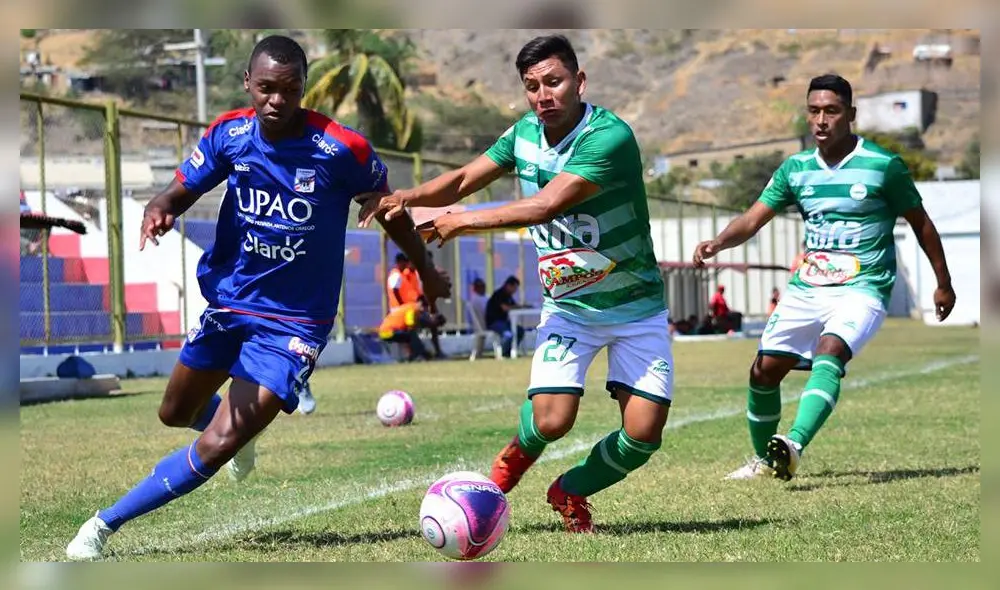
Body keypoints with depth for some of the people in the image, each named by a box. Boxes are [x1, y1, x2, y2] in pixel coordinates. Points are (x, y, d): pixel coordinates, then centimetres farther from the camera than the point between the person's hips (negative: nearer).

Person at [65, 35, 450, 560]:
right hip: (228, 300, 5)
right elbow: (181, 191, -3)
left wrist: (427, 274, 12)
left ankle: (104, 525, -3)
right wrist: (158, 210, -29)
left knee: (214, 448, -16)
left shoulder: (342, 148, -18)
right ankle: (240, 423, 57)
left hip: (294, 324, -5)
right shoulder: (229, 134, -8)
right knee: (175, 414, 24)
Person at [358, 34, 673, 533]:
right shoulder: (524, 134, -3)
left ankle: (571, 491, 17)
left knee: (644, 433, -12)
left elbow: (544, 207, -31)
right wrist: (406, 198, -14)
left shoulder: (609, 136, -25)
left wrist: (464, 222, -22)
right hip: (568, 306, 3)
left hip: (636, 306, -3)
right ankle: (515, 455, 21)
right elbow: (463, 180, 5)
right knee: (550, 421, -16)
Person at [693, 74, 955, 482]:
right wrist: (719, 243, -19)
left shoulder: (884, 166, -5)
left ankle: (793, 447, -46)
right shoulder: (796, 168, 6)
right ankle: (764, 460, 21)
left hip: (861, 290, -5)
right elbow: (752, 220, 2)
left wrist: (943, 284, 11)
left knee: (829, 354, -30)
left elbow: (920, 222, 5)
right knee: (764, 369, -1)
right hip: (806, 288, 5)